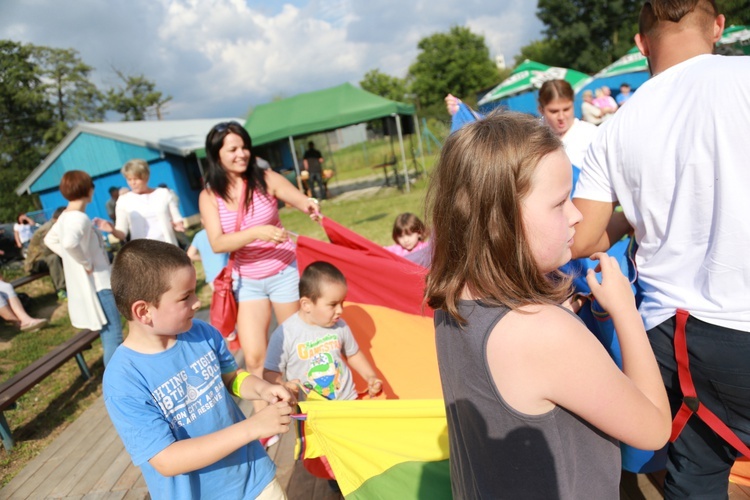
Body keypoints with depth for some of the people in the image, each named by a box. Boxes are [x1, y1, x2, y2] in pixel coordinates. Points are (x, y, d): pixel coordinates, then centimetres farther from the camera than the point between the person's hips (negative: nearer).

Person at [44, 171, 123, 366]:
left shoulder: (65, 216, 9)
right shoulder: (80, 218, -20)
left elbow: (49, 240, 25)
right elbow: (70, 242, -40)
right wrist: (86, 262, -24)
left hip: (88, 284, 10)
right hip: (97, 283, -10)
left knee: (108, 333, 20)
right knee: (113, 335, -6)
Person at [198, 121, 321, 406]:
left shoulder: (266, 179, -10)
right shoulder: (209, 196, -6)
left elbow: (302, 201, -21)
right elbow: (217, 243, -17)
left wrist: (311, 207, -45)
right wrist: (257, 233, -33)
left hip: (284, 273, -1)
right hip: (247, 281, 1)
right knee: (254, 358, -2)